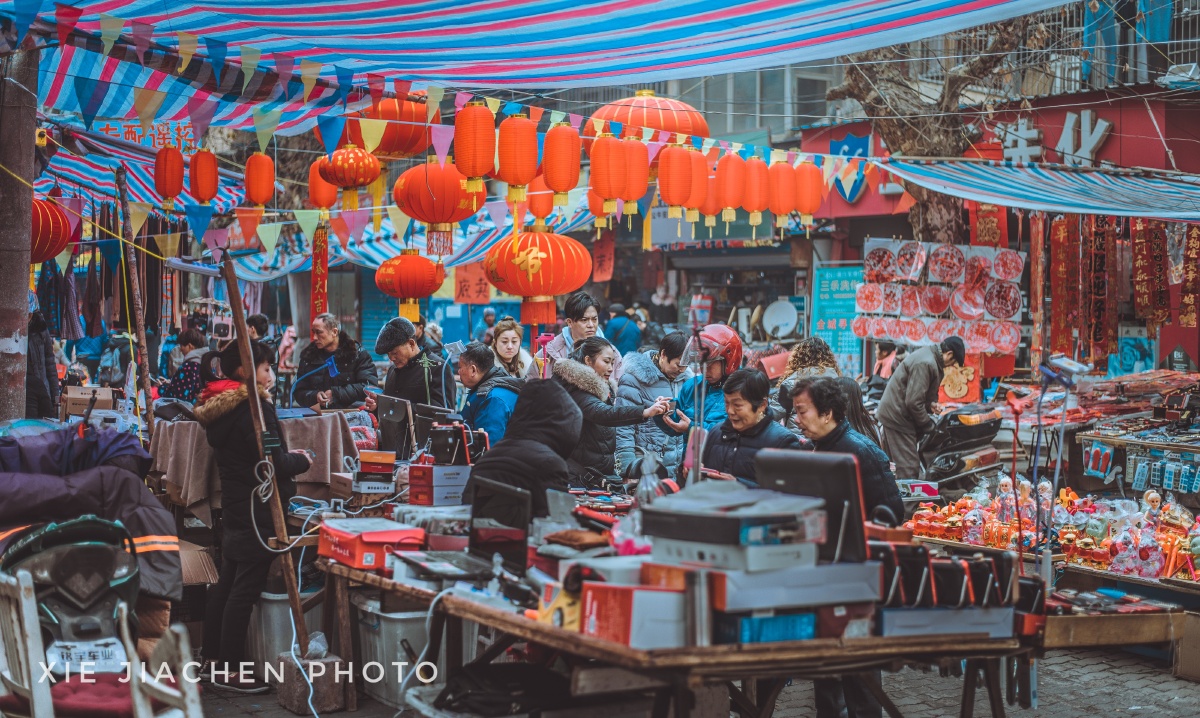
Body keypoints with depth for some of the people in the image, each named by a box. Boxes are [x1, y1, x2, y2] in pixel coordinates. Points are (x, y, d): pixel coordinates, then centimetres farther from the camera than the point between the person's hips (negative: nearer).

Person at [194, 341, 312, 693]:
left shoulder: (220, 407, 11)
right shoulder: (255, 408, -19)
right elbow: (276, 463, -21)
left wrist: (285, 456, 12)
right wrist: (301, 460, -2)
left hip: (233, 507, 10)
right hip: (258, 511, -10)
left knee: (227, 582, 16)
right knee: (245, 589, -6)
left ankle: (213, 656, 25)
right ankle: (230, 670, -3)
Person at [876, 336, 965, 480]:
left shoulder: (927, 354, 11)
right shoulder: (926, 363, -22)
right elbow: (913, 402, -25)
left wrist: (930, 405, 8)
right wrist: (928, 425, -12)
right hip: (898, 416, -11)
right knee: (909, 466, -10)